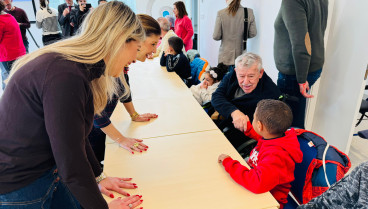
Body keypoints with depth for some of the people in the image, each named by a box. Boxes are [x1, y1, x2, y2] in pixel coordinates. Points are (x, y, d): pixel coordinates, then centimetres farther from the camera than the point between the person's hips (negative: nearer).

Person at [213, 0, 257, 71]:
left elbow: (216, 36, -8)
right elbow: (253, 33, 1)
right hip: (241, 56, 2)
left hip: (225, 57, -2)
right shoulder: (249, 12, -5)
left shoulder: (221, 13, -11)